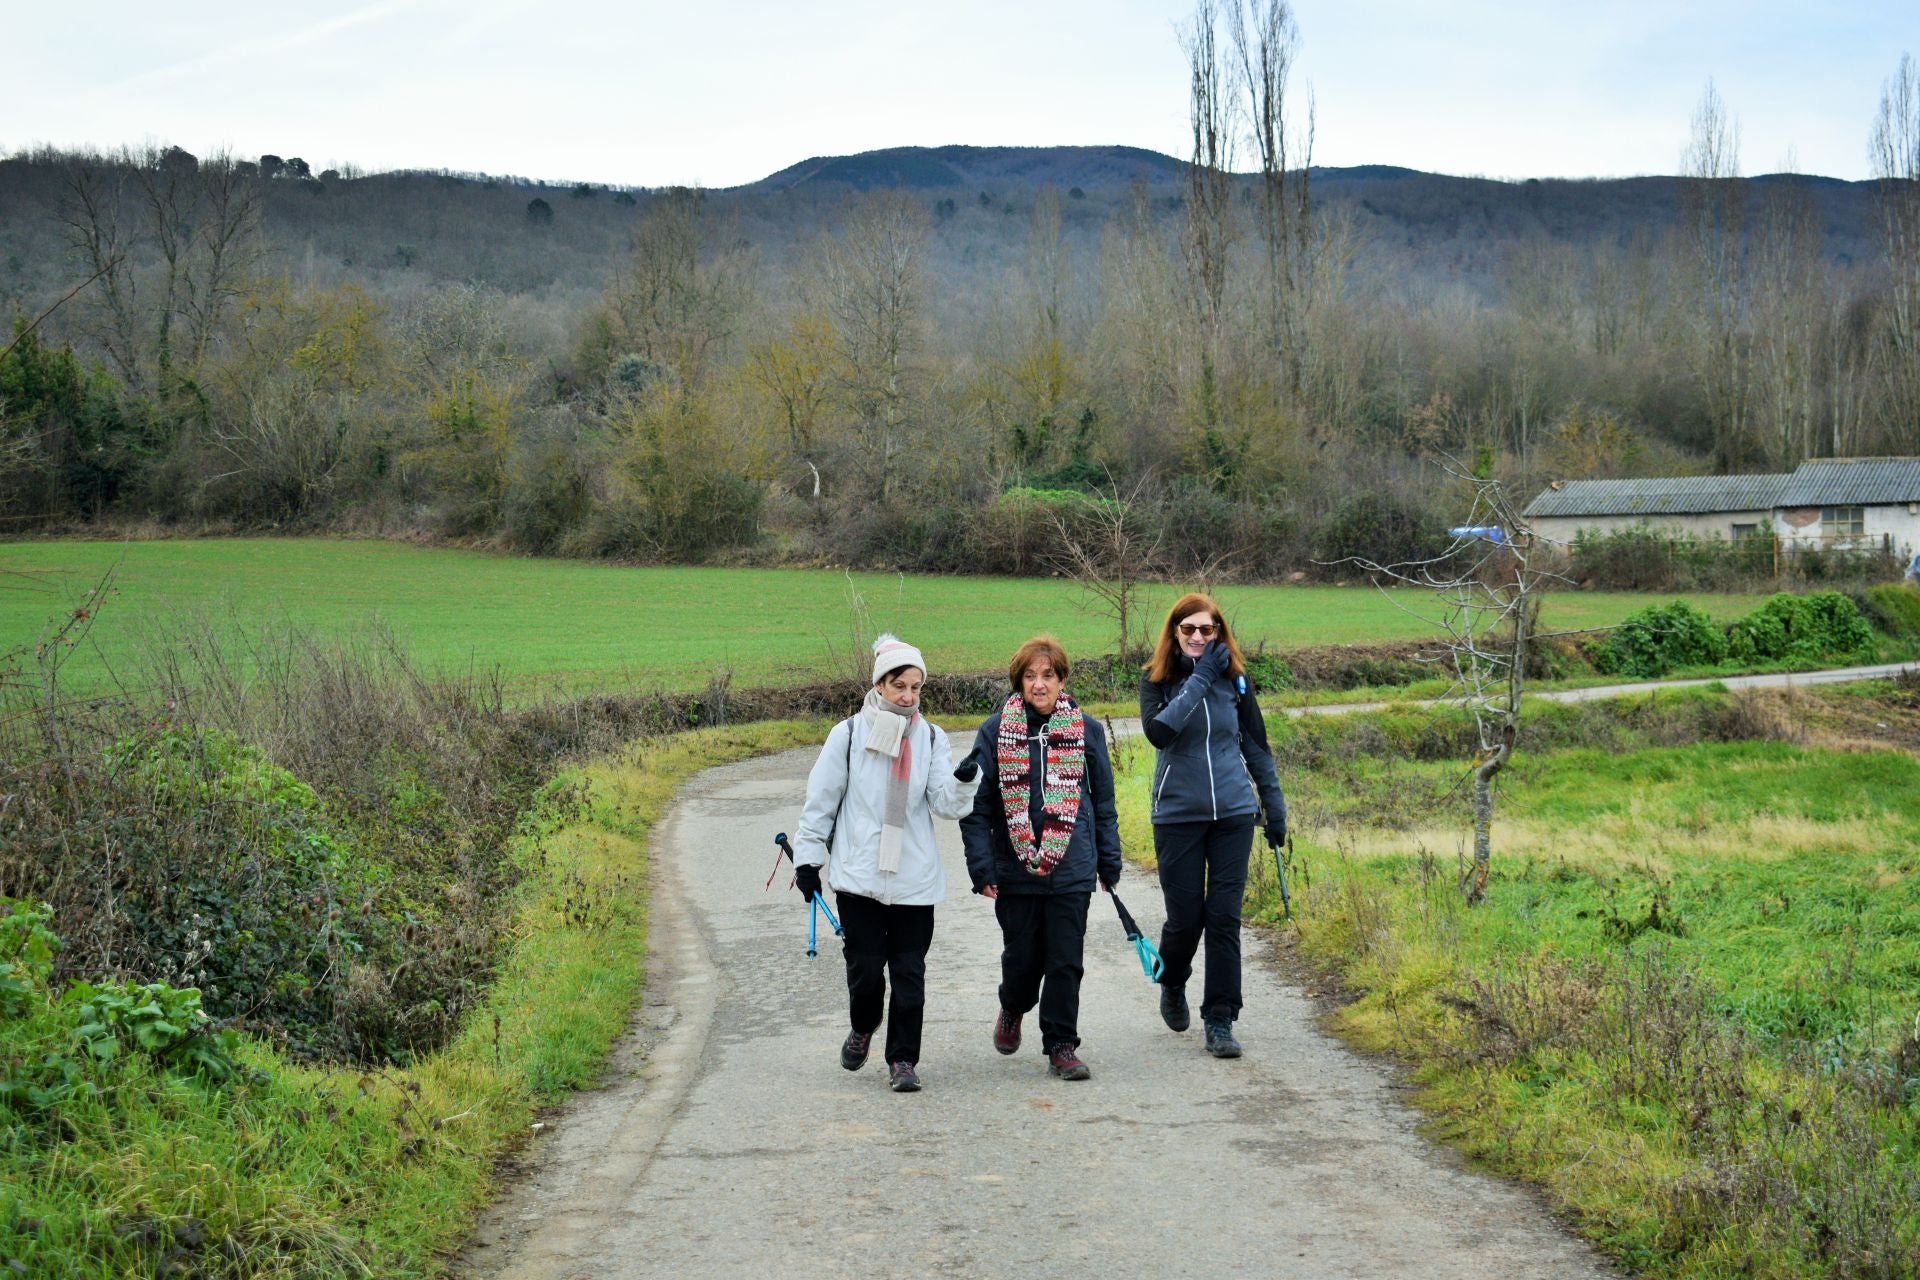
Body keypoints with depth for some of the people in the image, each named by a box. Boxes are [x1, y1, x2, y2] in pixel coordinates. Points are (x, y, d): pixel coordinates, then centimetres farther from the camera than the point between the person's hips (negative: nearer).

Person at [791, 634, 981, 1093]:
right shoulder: (849, 733, -1)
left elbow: (945, 804, -1)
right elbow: (821, 800, 5)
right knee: (865, 967, 2)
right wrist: (808, 858, 5)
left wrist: (964, 780, -22)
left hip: (914, 878, 1)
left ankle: (903, 1059, 13)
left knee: (909, 973, 1)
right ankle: (862, 1029, 31)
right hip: (858, 875, -1)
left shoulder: (931, 737, 4)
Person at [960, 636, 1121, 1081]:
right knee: (1021, 957, 10)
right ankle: (1013, 1009, 41)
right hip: (1015, 870, 0)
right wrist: (981, 867, -5)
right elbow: (976, 804, 0)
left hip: (1072, 872, 0)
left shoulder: (1087, 730, 3)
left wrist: (1110, 863, 10)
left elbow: (1104, 802, 11)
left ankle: (1061, 1045, 12)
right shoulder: (996, 731, -1)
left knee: (1066, 962, -1)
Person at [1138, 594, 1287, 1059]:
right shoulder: (1157, 680, -3)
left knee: (1224, 918, -2)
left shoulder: (1234, 678, 3)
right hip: (1178, 815, -1)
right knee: (1186, 917, 3)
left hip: (1234, 813, 2)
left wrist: (1275, 807, 12)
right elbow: (1157, 732, -22)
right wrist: (1200, 678, -22)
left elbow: (1255, 745, 11)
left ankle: (1220, 1021, 6)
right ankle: (1172, 985, 34)